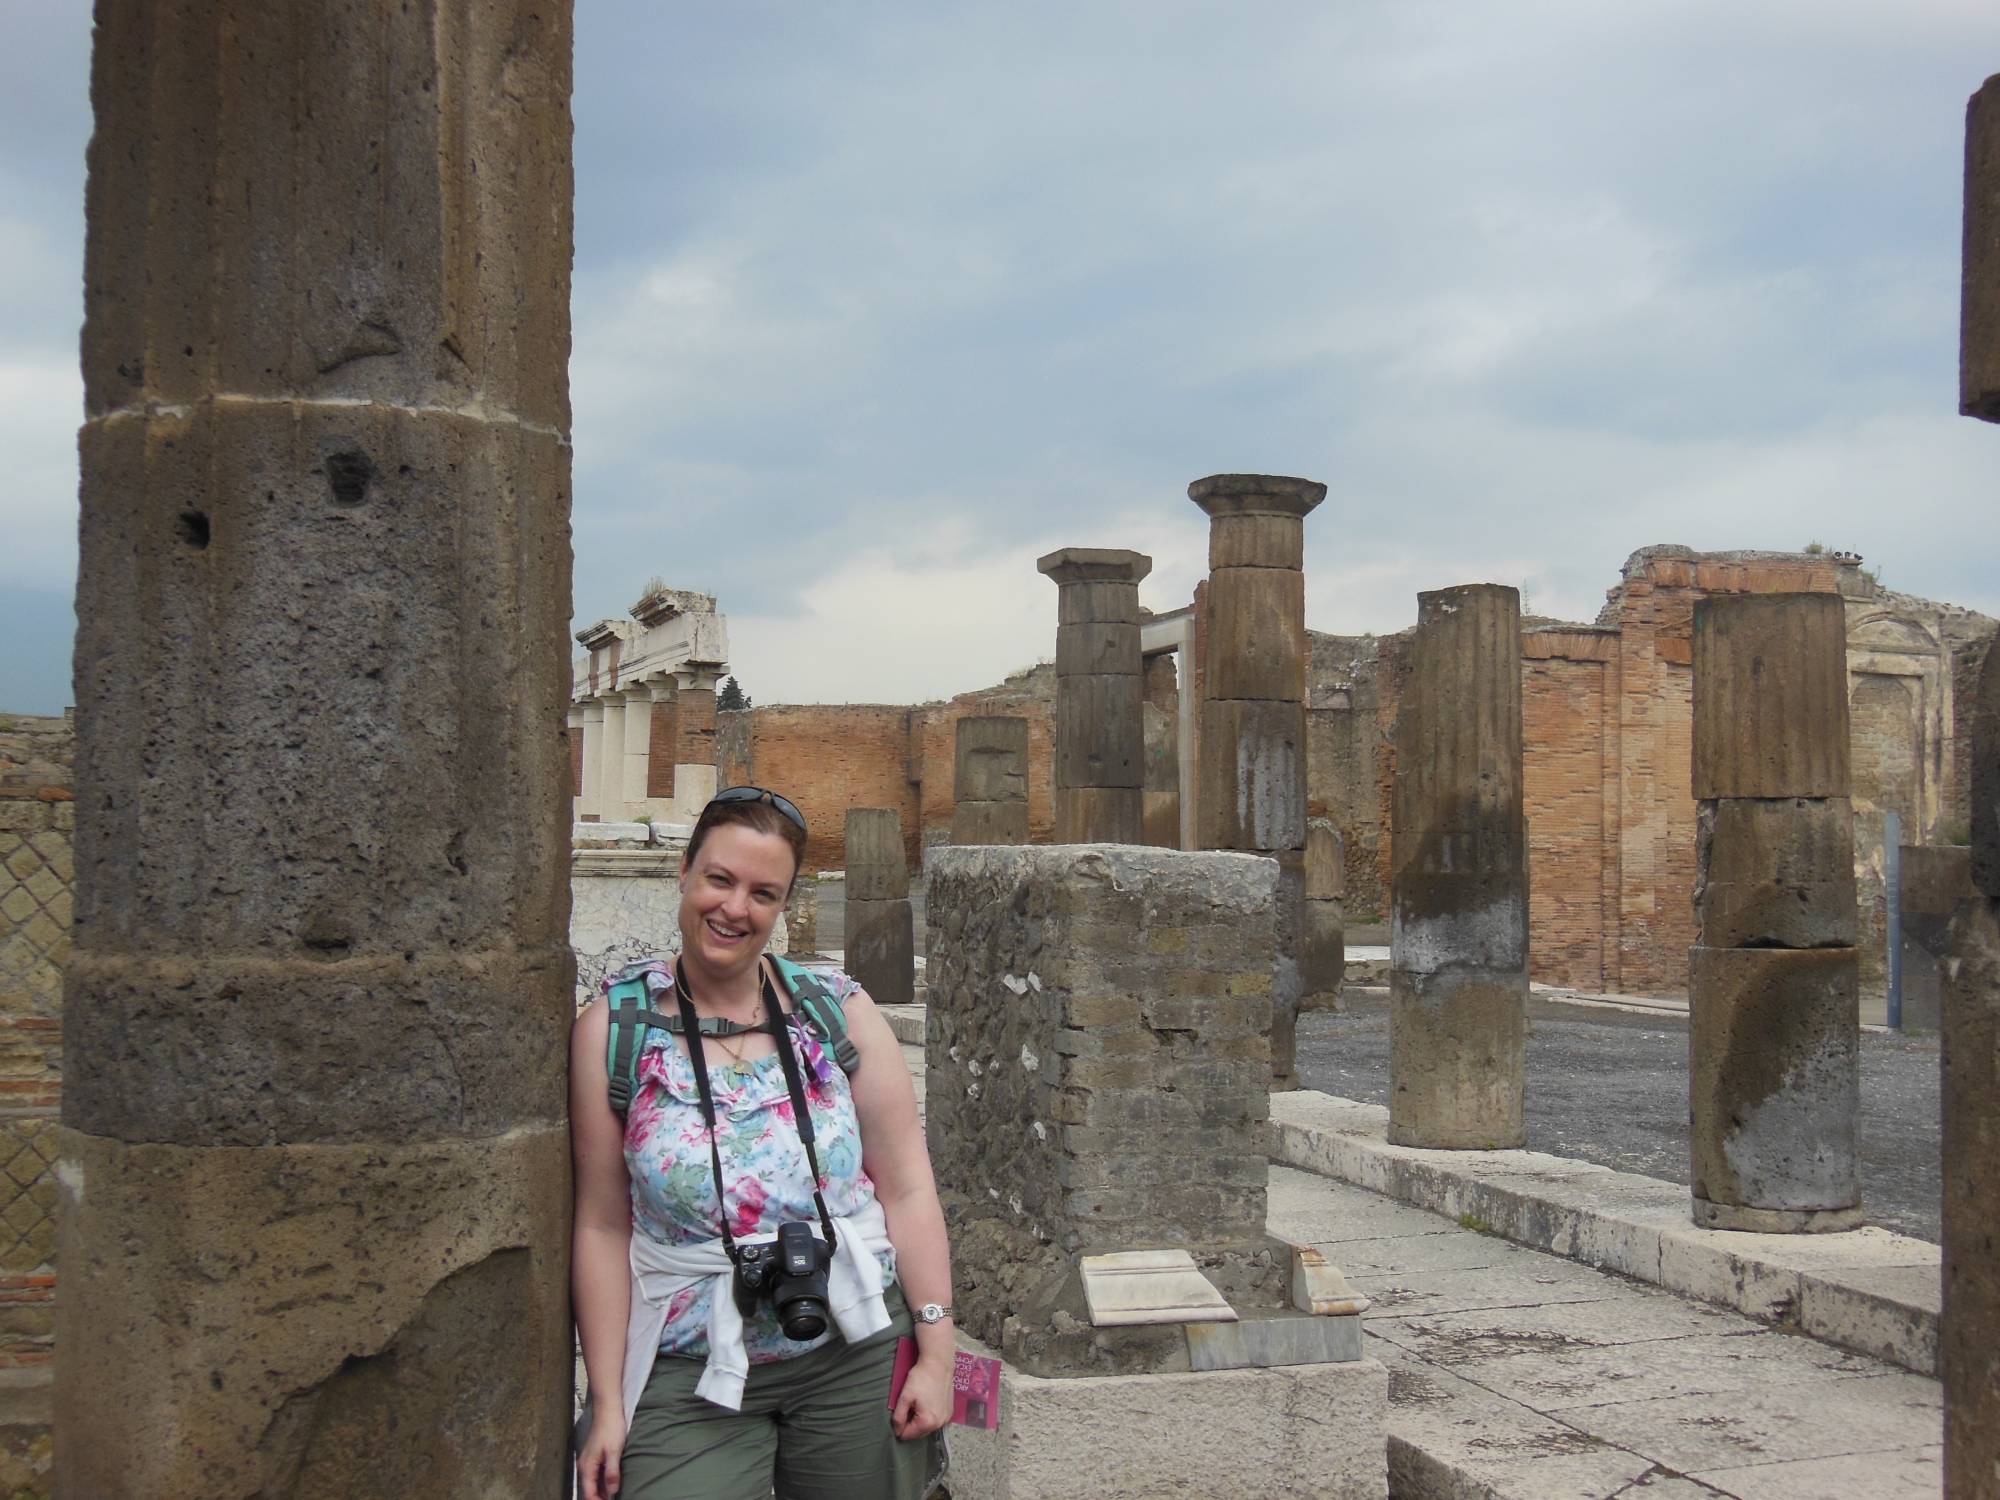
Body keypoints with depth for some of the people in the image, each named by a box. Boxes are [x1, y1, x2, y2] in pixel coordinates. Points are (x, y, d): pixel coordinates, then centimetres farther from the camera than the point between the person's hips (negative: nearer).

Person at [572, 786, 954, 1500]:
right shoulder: (612, 1030, -2)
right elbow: (603, 1226, -2)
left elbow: (908, 1190, 1)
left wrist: (936, 1354, -4)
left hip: (857, 1356, 1)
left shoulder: (840, 1012, 1)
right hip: (689, 1372, -1)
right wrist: (608, 1405, -4)